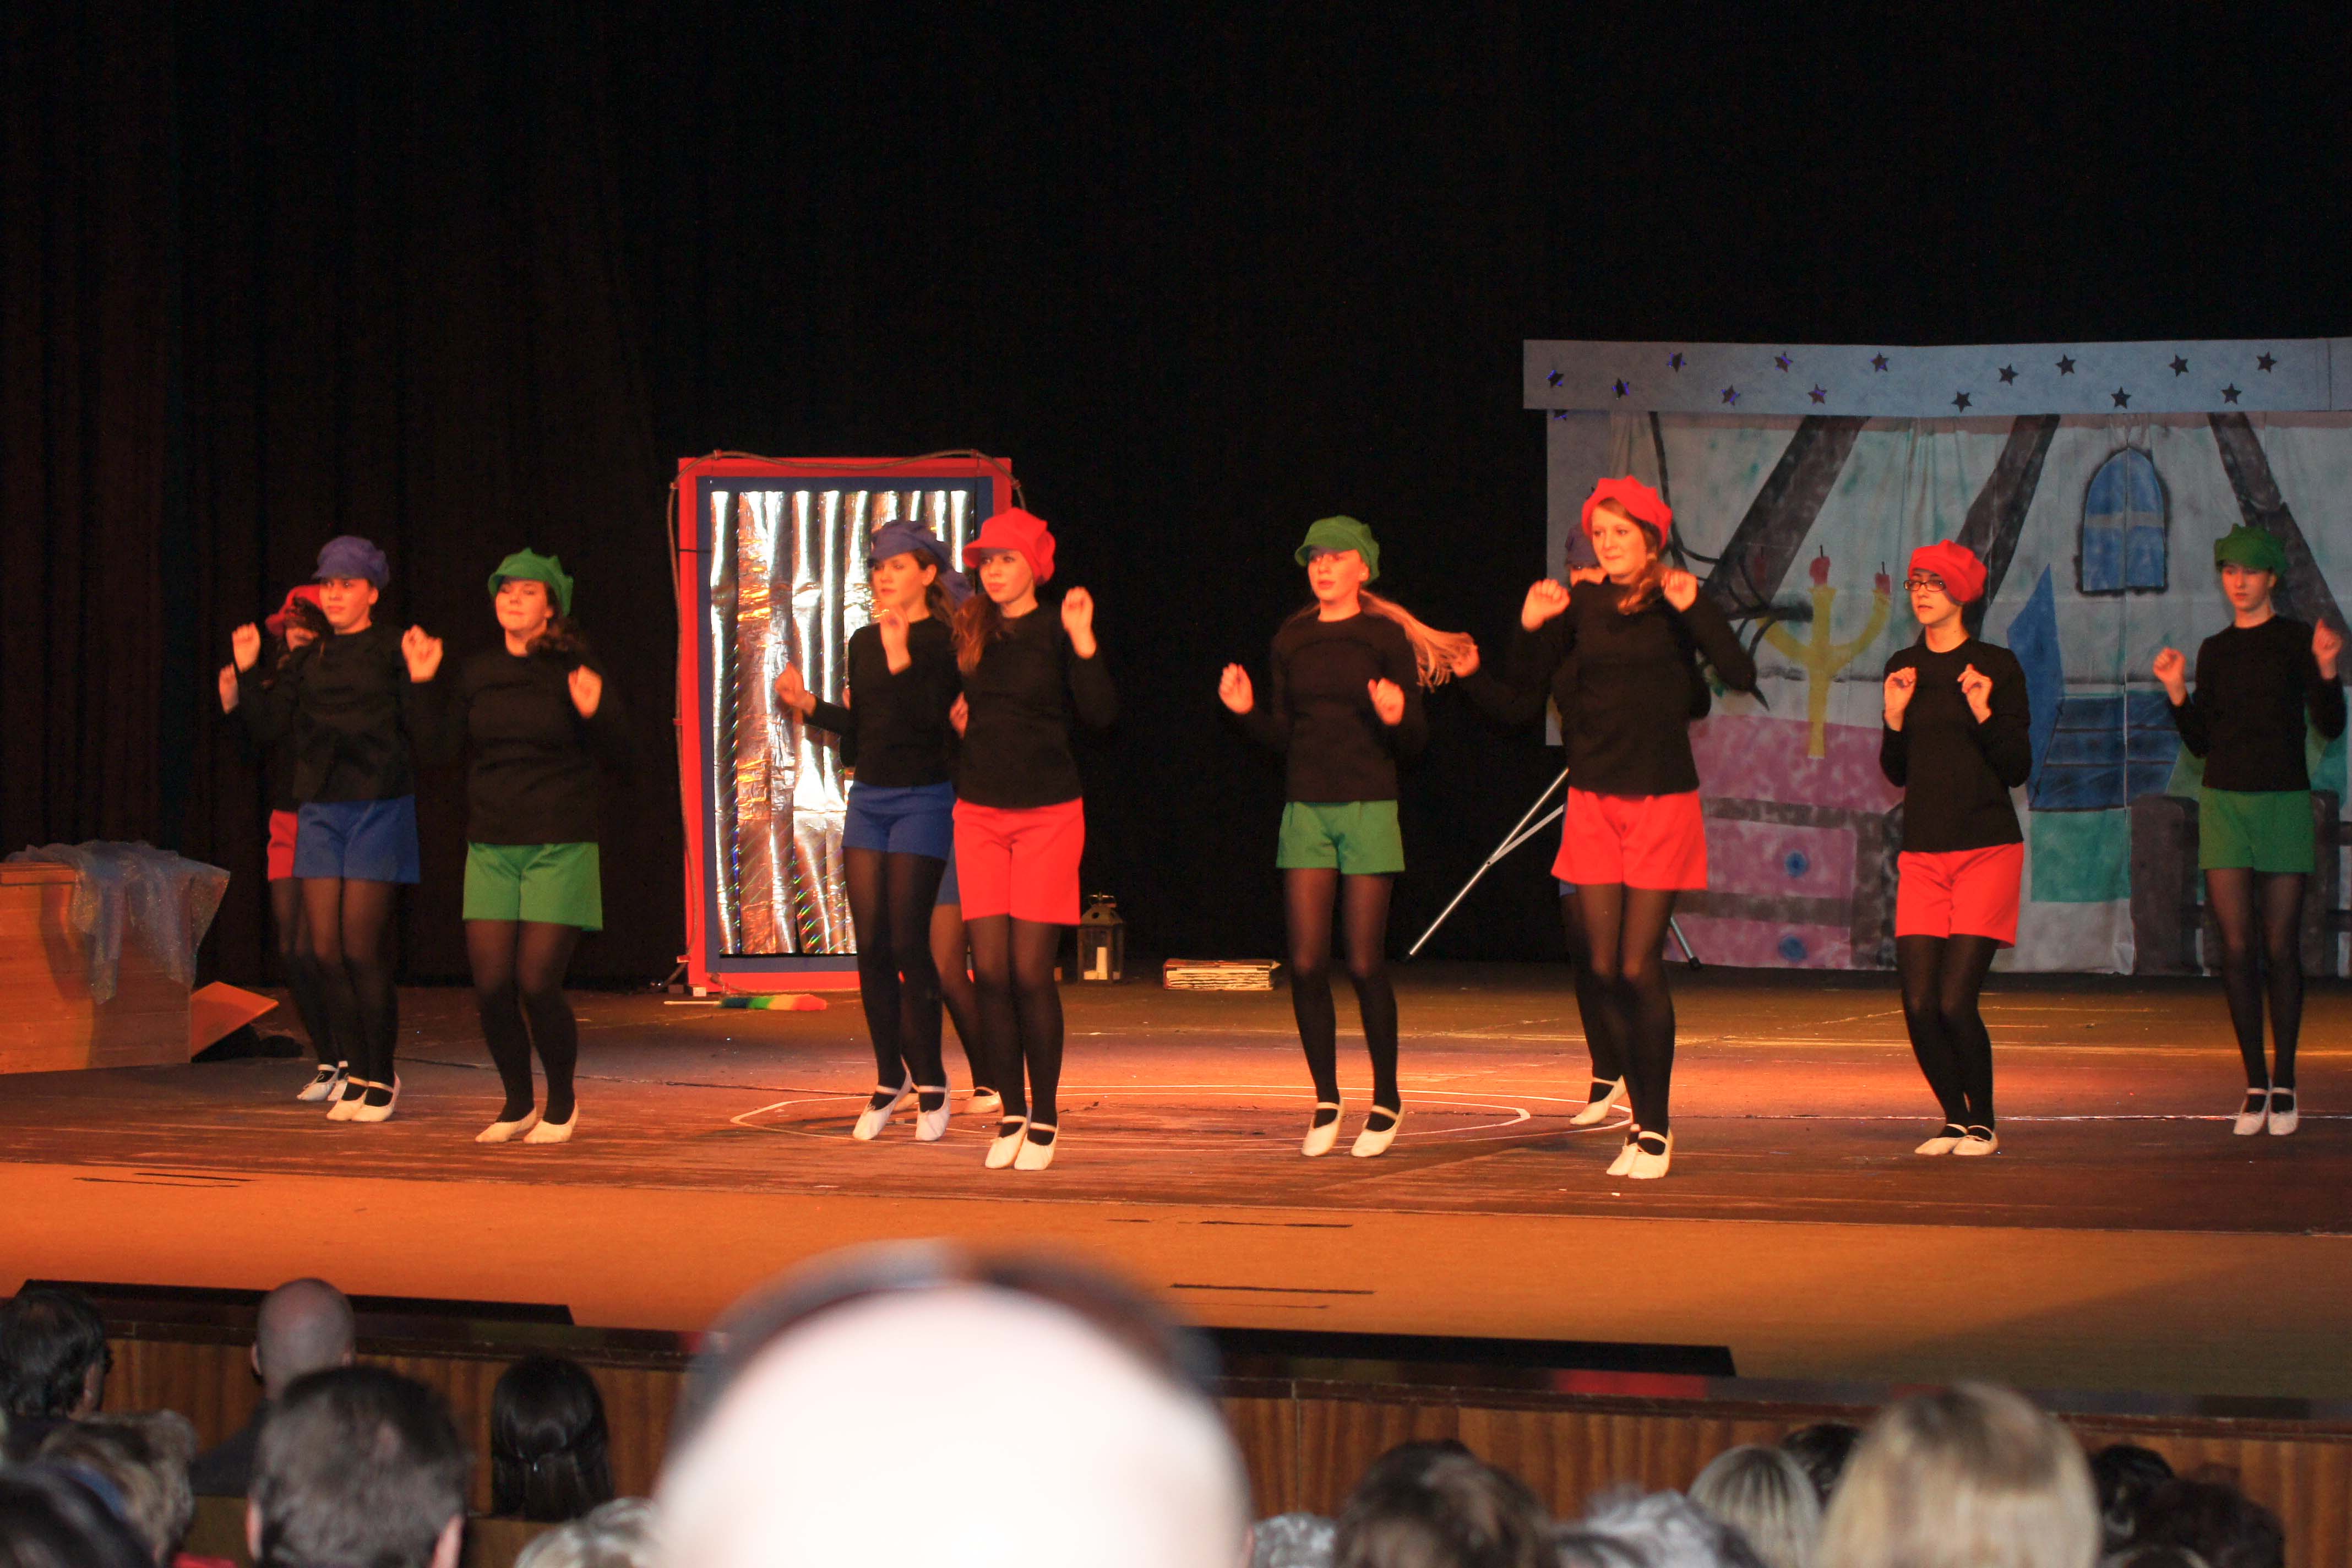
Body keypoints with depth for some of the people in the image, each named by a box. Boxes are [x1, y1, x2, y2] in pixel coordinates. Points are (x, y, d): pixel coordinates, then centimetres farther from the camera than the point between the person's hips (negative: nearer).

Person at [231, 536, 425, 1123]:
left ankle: (382, 1076, 7)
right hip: (319, 811, 5)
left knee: (362, 950, -6)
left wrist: (421, 679, -25)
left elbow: (420, 725, -11)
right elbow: (269, 726, 10)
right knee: (326, 950, 2)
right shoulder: (308, 661, 13)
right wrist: (248, 673, 1)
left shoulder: (393, 651, -3)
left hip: (378, 809, -5)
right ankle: (355, 1074, 15)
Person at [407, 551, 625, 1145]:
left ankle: (563, 1103, 13)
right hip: (491, 847, 4)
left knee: (537, 983, -10)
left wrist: (594, 712, -21)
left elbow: (618, 754, -3)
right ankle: (518, 1104, 19)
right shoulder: (478, 672, 9)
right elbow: (442, 745, 9)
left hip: (560, 848, -4)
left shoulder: (573, 670, -4)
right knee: (491, 985, -3)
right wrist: (425, 684, 2)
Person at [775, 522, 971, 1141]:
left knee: (908, 944, -7)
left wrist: (899, 655, -26)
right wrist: (809, 705, 6)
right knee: (871, 946, 4)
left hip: (923, 799, -6)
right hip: (868, 798, 6)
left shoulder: (945, 642, -8)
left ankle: (930, 1083, 5)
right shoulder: (863, 643, 12)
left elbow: (932, 716, -21)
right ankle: (890, 1078, 14)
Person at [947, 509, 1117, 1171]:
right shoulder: (968, 633, 9)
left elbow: (1100, 713, -14)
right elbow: (944, 706, 24)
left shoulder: (1056, 633, -3)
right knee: (990, 971, -1)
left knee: (1031, 971, -6)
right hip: (979, 815, 4)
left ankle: (1045, 1118, 5)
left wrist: (1082, 639, -21)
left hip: (1048, 815, -4)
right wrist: (954, 715, 5)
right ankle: (1011, 1115, 9)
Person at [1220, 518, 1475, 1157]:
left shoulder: (1386, 638, -1)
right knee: (1306, 963, -2)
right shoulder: (1292, 641, 10)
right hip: (1306, 809, 4)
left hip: (1368, 809, -4)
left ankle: (1386, 1098, 12)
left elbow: (1415, 742, -2)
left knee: (1364, 963, -4)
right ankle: (1326, 1101, 11)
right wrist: (1247, 710, -3)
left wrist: (1396, 717, -23)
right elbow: (1282, 737, 15)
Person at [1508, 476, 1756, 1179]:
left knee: (1640, 967, -8)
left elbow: (1740, 675, -15)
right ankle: (1642, 1119, 17)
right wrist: (1531, 626, -15)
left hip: (1661, 803, -4)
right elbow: (1528, 678, 3)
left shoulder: (1675, 604, -3)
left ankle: (1656, 1128, 1)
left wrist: (1694, 609, -25)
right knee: (1605, 969, 3)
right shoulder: (1582, 605, 6)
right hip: (1594, 800, 4)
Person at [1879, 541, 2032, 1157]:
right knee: (1919, 1004, -5)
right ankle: (1955, 1118, 16)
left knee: (1956, 1001, -12)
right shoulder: (1904, 668, 11)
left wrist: (1983, 712, -17)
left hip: (1986, 850, -4)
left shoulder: (1997, 666, -1)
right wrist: (1895, 719, -3)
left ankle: (1983, 1123, 8)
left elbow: (2017, 769, -3)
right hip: (1922, 852, 4)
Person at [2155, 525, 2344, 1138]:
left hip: (2284, 803, -3)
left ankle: (2284, 1084, 7)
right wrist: (2177, 692, -1)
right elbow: (2202, 742, 13)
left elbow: (2331, 726, -6)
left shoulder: (2297, 639, 1)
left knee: (2280, 947, -2)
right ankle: (2255, 1086, 3)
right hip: (2224, 803, 3)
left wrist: (2326, 669, -21)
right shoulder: (2214, 651, 12)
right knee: (2236, 949, -3)